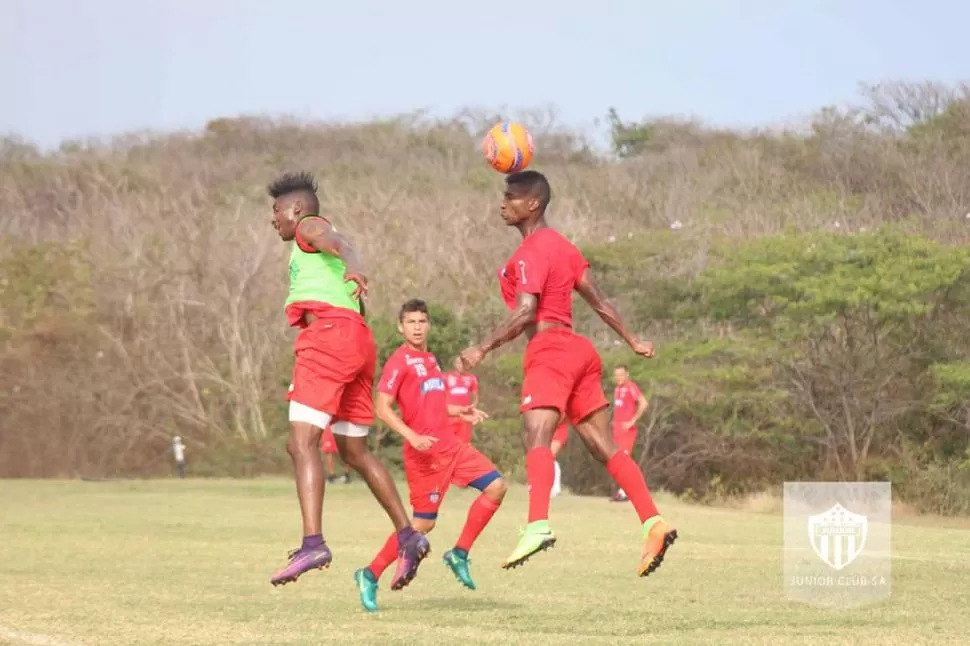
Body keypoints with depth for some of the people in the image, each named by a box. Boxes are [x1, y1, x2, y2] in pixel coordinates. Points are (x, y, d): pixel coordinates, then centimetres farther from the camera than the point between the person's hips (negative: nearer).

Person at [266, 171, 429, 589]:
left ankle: (313, 543, -31)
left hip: (328, 333, -9)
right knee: (354, 451, 18)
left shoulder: (309, 226, 6)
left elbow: (340, 243, -18)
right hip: (357, 339, 9)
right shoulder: (321, 249, 33)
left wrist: (353, 267, -40)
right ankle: (408, 537, 18)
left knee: (301, 443, -16)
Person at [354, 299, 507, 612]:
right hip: (426, 452, -8)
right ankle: (370, 576, 6)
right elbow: (383, 408, -15)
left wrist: (460, 411, 13)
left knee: (496, 486, 0)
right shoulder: (399, 361, -10)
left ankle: (459, 554, 7)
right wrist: (412, 436, -24)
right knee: (424, 523, -6)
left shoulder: (430, 359, 15)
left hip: (450, 444, 8)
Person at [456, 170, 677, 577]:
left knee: (537, 436, -24)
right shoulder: (561, 245, 19)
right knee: (605, 448, 10)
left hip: (550, 350, -10)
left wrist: (482, 350, -22)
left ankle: (538, 526, -44)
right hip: (578, 350, 10)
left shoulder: (531, 252, -9)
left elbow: (525, 313, -20)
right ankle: (654, 523, 5)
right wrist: (631, 340, 29)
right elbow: (597, 300, 22)